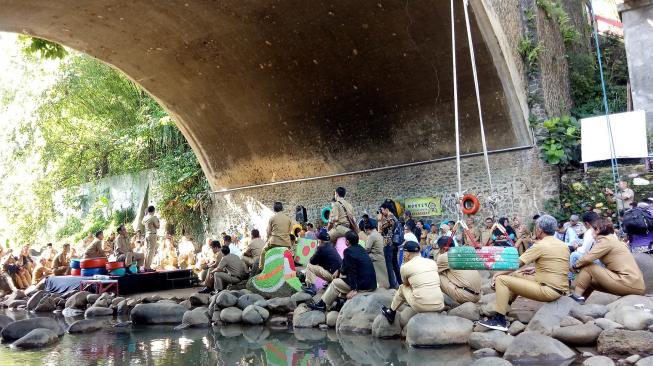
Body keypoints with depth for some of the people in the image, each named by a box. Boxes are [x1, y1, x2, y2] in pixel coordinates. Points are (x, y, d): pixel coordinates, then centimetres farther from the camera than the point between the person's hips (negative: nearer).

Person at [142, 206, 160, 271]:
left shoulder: (145, 218, 7)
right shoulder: (153, 217, -14)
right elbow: (157, 226, -10)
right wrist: (158, 221, 6)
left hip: (146, 235, 7)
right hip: (152, 235, -7)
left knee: (146, 251, 11)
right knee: (151, 251, -6)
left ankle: (145, 266, 14)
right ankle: (148, 267, -7)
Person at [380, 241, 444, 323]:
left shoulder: (405, 267, -1)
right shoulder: (433, 262, 11)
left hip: (421, 307, -4)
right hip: (440, 306, 4)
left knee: (402, 287, 23)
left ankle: (391, 313, 38)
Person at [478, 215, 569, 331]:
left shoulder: (540, 245, -13)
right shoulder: (564, 245, 10)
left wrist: (499, 273, 4)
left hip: (548, 290, -9)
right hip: (561, 289, 9)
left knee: (501, 279, -6)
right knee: (517, 275, 24)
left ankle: (499, 320, -8)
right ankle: (504, 307, 28)